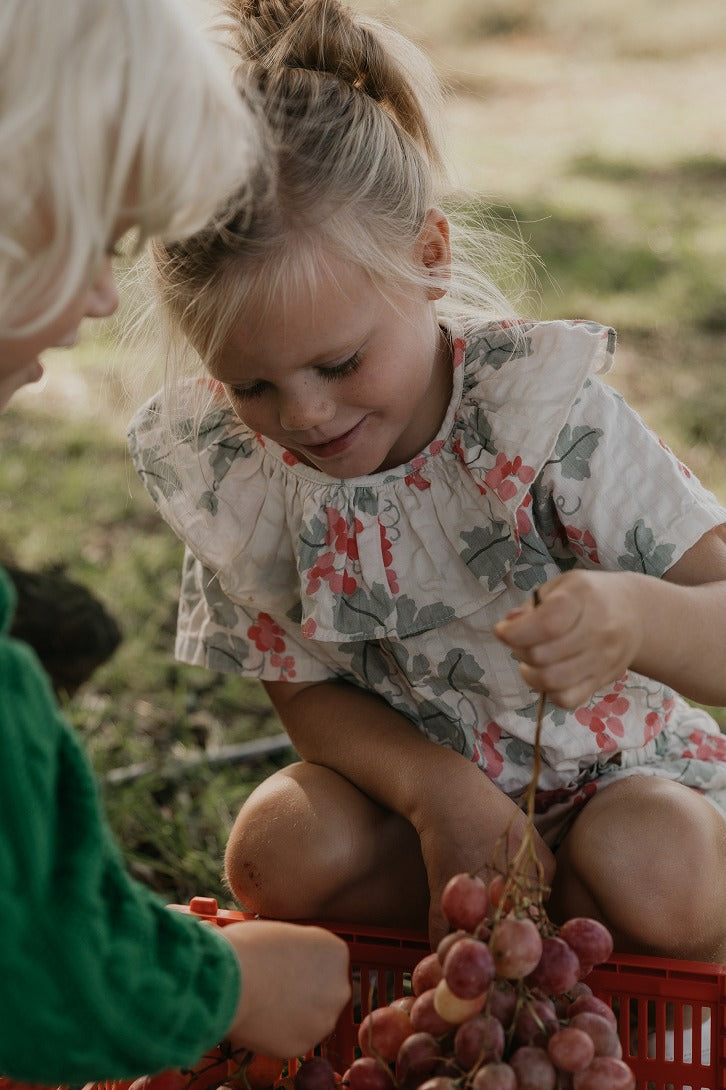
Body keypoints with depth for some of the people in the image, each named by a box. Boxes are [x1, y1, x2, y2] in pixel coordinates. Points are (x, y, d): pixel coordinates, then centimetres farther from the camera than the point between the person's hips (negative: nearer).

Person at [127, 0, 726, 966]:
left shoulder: (539, 407, -25)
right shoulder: (227, 464, -15)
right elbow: (304, 689, -4)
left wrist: (636, 617, -54)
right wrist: (430, 785, -24)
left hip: (615, 768, -3)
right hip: (409, 769, 3)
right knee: (280, 856, -25)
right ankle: (552, 908, -5)